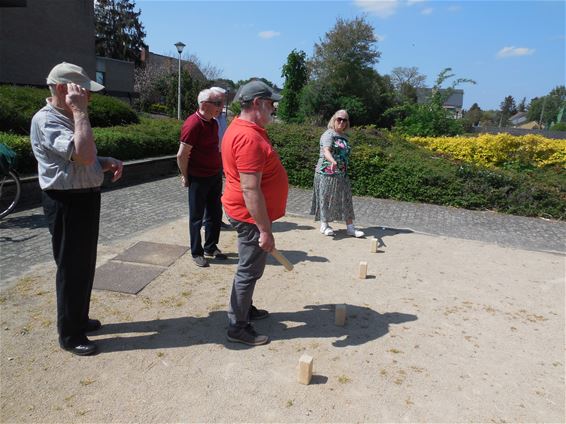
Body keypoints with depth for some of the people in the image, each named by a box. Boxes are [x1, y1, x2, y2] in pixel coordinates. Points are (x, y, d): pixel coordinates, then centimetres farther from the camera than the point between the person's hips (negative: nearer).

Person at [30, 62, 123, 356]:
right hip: (67, 203, -9)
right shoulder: (46, 120, -17)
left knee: (85, 265, 19)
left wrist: (108, 163, 3)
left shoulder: (69, 118, 14)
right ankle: (69, 335, 18)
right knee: (71, 269, 2)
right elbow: (83, 155, -32)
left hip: (86, 199, 10)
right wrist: (80, 111, -25)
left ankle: (79, 319, 36)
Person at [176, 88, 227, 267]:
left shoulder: (213, 123, 6)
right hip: (199, 178, -8)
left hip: (215, 176, 8)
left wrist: (219, 169, 13)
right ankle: (196, 253, 19)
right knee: (197, 217, 6)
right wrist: (186, 177, -7)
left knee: (215, 214, 15)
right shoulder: (193, 124, -20)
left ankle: (211, 248, 31)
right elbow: (182, 155, -17)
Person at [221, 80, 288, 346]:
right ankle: (237, 327, 16)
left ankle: (245, 308, 39)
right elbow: (250, 189, -29)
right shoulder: (249, 138, -25)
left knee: (250, 267, 22)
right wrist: (264, 230, -27)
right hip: (251, 216, -10)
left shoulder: (245, 129, 9)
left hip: (250, 214, 10)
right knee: (249, 271, 2)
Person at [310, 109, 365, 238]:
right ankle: (324, 225, 17)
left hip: (342, 174, 7)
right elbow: (326, 151, -27)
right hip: (327, 173, -7)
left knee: (346, 199, 5)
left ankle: (350, 227, 10)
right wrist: (333, 161, -46)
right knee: (325, 198, 3)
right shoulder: (328, 134, -9)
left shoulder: (344, 137, 14)